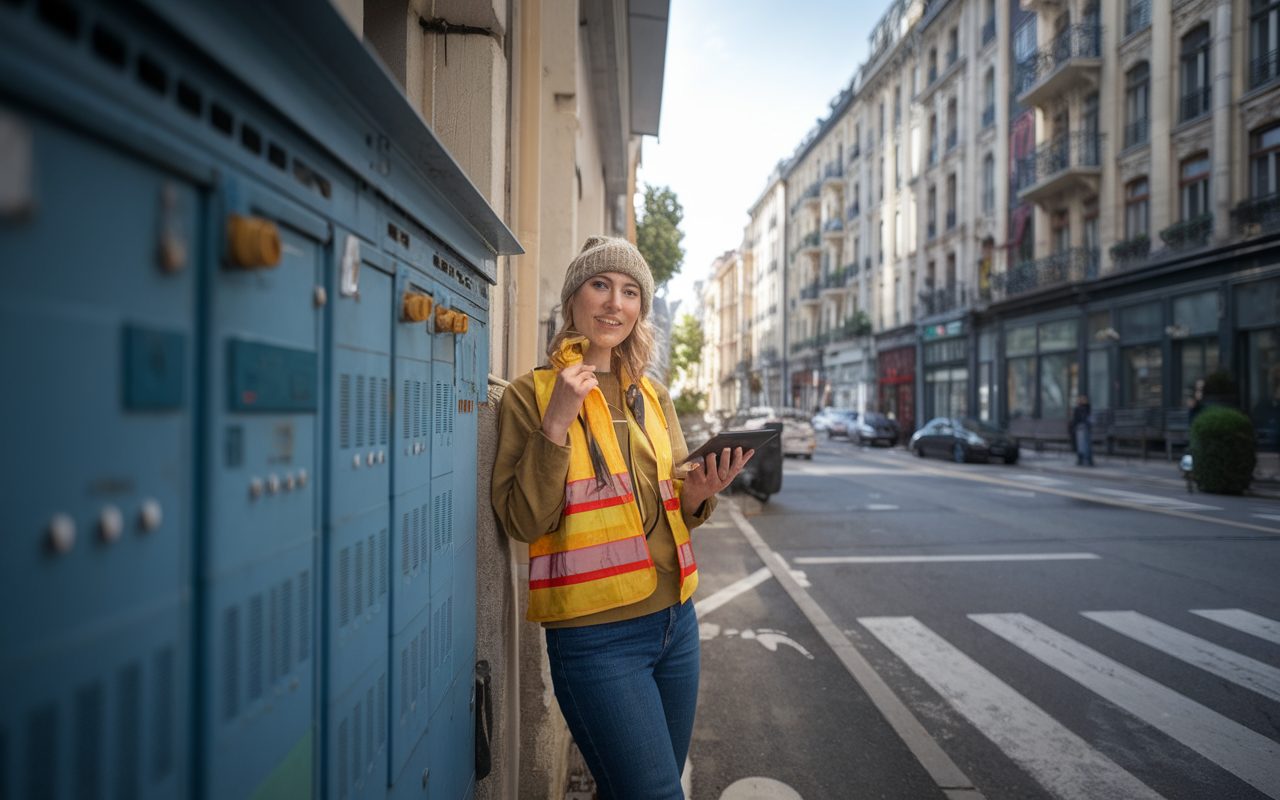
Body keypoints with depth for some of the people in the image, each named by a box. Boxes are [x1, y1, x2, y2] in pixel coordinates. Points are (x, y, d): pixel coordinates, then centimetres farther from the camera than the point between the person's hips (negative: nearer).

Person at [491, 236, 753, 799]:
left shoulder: (653, 396, 9)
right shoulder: (531, 394, -6)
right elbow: (522, 522, -12)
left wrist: (696, 495, -7)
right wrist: (557, 423, -21)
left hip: (675, 620, 6)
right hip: (597, 635, -6)